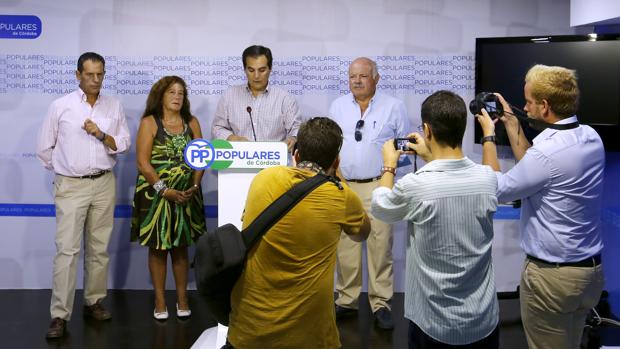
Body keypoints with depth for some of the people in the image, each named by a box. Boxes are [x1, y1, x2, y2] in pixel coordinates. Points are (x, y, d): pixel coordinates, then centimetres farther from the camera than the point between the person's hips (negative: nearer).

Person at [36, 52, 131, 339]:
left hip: (104, 184, 3)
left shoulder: (114, 106, 5)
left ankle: (94, 302, 22)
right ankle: (60, 315, -2)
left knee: (99, 248, 9)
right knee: (66, 249, -6)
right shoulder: (60, 106, -2)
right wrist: (64, 170, 10)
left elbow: (124, 144, 3)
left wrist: (101, 135, -12)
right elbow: (44, 148, 5)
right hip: (71, 186, -2)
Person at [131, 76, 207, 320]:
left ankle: (182, 298, 18)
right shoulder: (149, 122, -2)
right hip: (156, 194, -3)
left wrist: (194, 186, -9)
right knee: (158, 248, 4)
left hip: (186, 195, 3)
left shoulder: (192, 123, 8)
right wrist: (165, 190, -16)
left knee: (181, 248, 9)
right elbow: (143, 162, -9)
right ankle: (160, 300, 15)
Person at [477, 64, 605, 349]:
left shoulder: (549, 152, -27)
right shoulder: (591, 137, 0)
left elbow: (496, 190, -14)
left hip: (552, 275, -8)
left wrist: (488, 136, -5)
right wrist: (511, 123, 13)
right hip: (591, 269, 8)